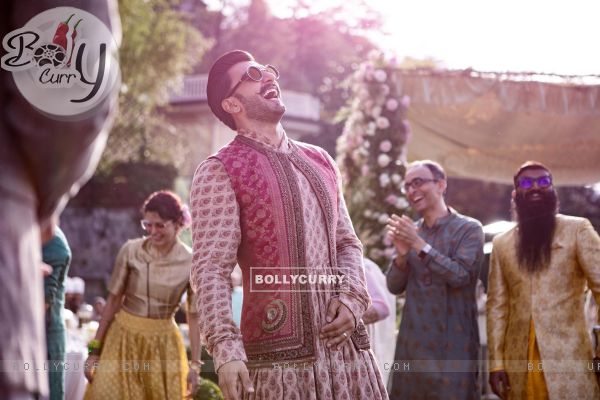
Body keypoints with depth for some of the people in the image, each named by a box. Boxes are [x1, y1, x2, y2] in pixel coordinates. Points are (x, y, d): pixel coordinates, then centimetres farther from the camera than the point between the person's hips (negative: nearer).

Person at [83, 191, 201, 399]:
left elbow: (194, 316, -1)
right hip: (123, 337, 0)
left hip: (163, 344, 0)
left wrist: (195, 363, -2)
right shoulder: (131, 251, -8)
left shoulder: (191, 263, -9)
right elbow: (113, 301, 0)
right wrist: (95, 349, 1)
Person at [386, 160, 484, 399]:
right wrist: (402, 254, -10)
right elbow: (395, 287, 8)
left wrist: (420, 245, -19)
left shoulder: (468, 229, -2)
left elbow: (460, 275, -15)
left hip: (451, 345, -4)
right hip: (412, 343, 5)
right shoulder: (410, 232, 12)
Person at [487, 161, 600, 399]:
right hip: (518, 364, 3)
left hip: (568, 361, -3)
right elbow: (497, 305, 11)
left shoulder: (577, 229, 3)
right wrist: (496, 362, 3)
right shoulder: (502, 243, 12)